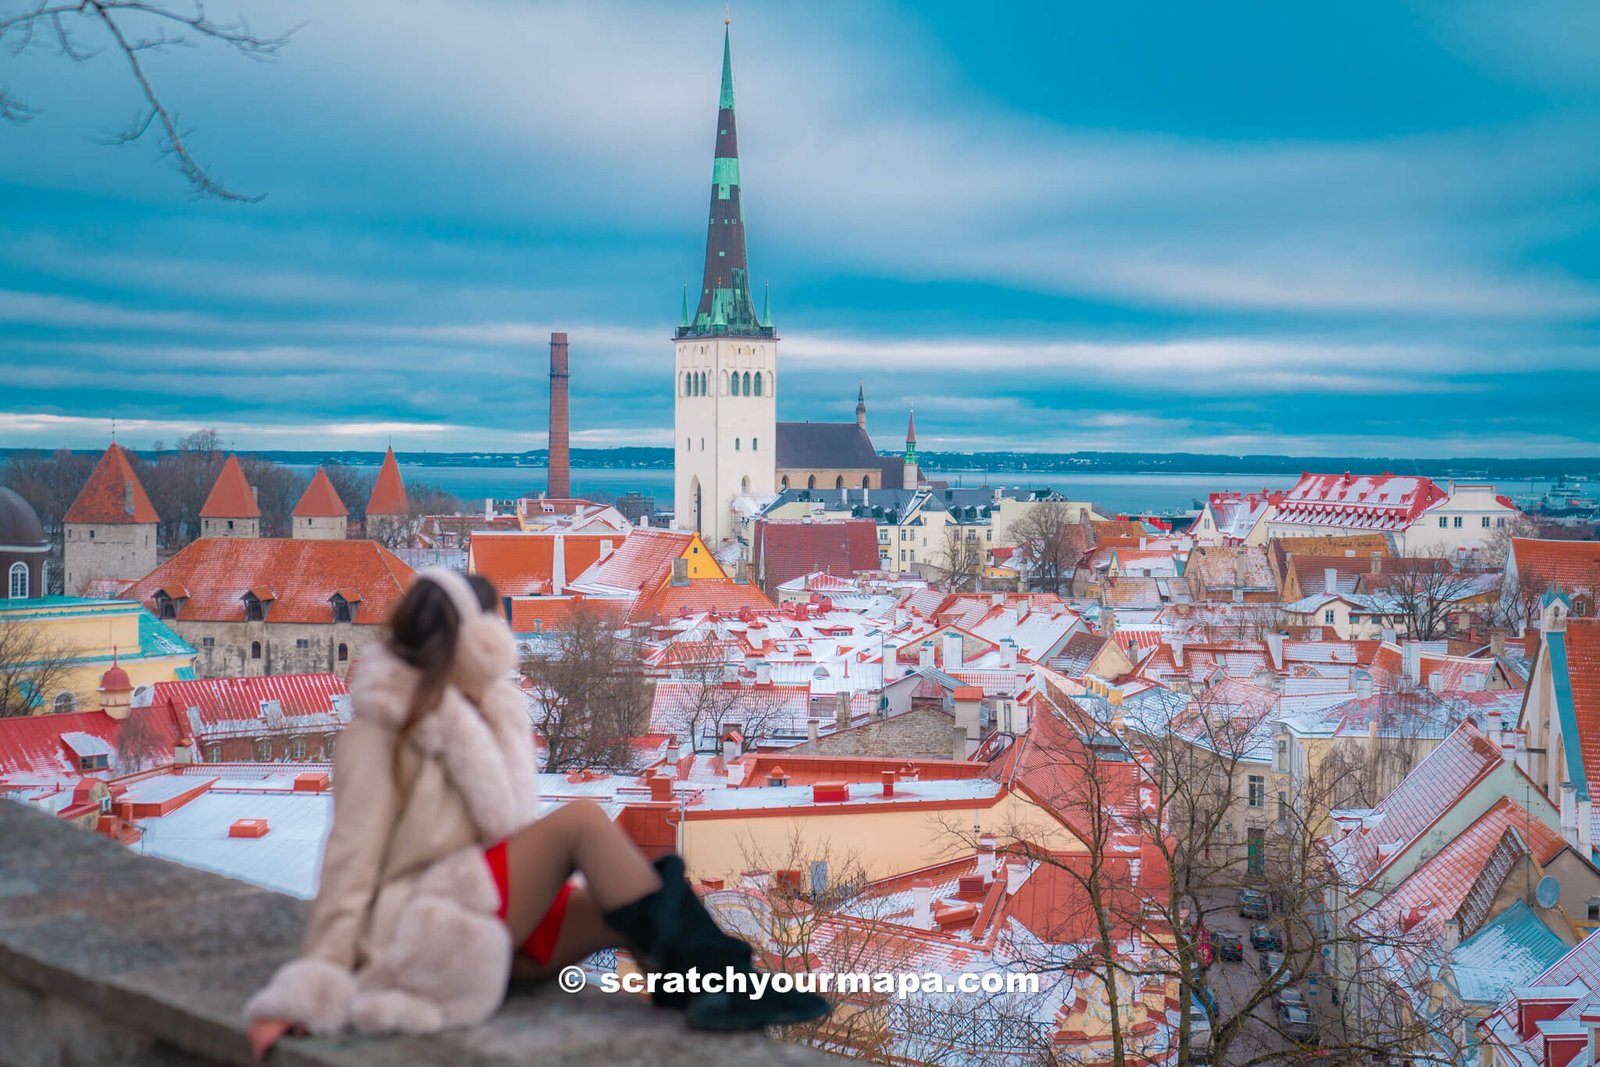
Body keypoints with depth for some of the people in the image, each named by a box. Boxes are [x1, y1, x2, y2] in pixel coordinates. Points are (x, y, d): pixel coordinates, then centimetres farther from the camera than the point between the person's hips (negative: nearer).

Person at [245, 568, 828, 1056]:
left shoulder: (490, 710, 11)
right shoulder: (381, 731, -8)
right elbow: (352, 859, -10)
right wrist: (321, 980, -15)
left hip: (506, 913, 7)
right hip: (423, 930, -7)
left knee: (627, 907, -19)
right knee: (582, 819, -25)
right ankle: (719, 977, -27)